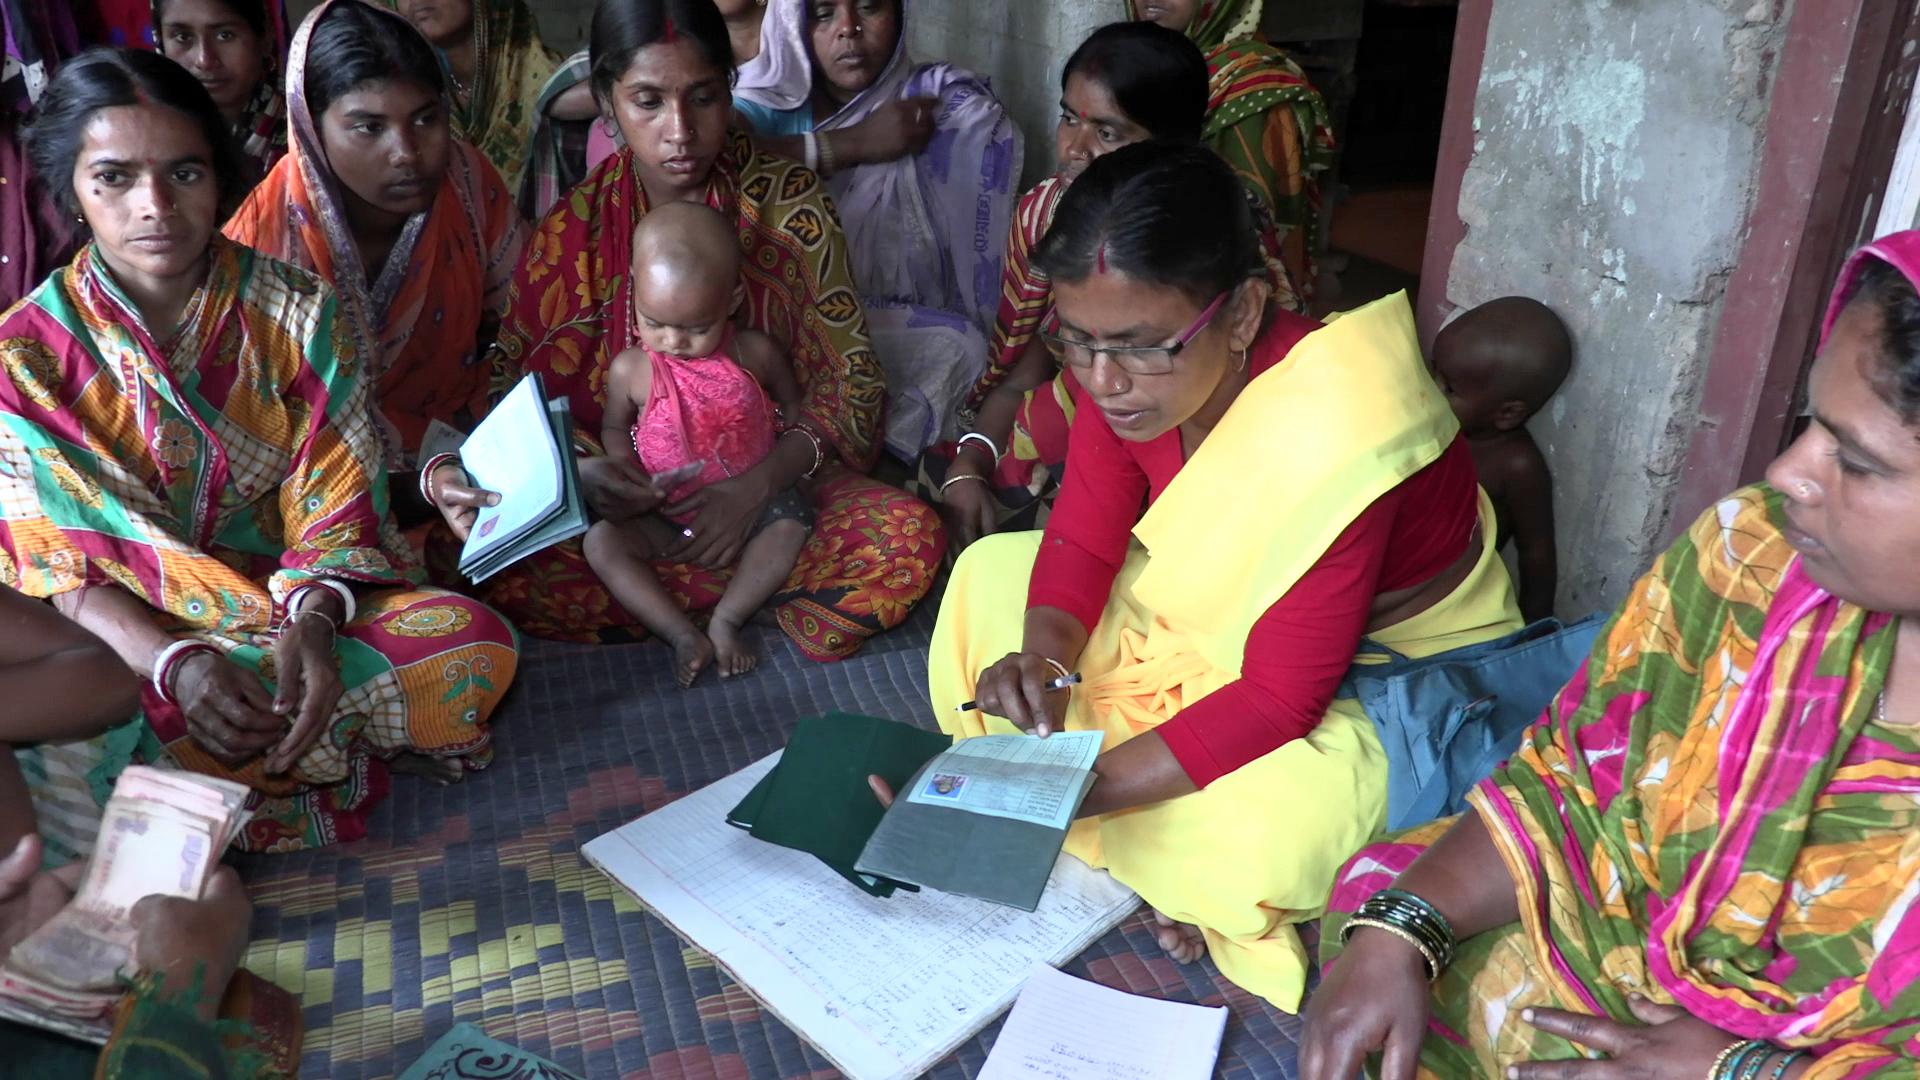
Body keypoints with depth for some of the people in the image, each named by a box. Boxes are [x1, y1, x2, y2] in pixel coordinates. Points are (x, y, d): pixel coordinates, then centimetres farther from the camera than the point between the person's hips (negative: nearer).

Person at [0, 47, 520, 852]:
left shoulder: (299, 313, -3)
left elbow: (338, 501, -5)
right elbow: (65, 562, -7)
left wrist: (313, 621, -26)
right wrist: (174, 664, -27)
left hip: (301, 605, 1)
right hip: (135, 637, 0)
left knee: (476, 644, -26)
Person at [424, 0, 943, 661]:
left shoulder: (783, 197, -4)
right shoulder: (573, 232, -3)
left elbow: (851, 374, -6)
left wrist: (761, 484, -21)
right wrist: (576, 467, -22)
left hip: (772, 476, -1)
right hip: (632, 494, 2)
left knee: (912, 539, -30)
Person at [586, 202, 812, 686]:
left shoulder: (754, 353, -8)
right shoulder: (631, 370, -7)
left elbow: (793, 404, 9)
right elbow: (614, 429, 9)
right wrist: (631, 477, -10)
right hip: (667, 517, 0)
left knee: (792, 518, -28)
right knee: (601, 540, -22)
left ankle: (726, 620, -23)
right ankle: (684, 635, -26)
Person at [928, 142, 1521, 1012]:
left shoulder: (1328, 440, -37)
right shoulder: (1131, 372, -18)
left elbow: (1283, 697, -33)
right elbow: (1081, 541, -7)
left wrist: (1078, 792, -37)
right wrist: (1040, 655, -29)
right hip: (1219, 609, 8)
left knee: (1263, 828, -37)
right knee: (990, 574, 0)